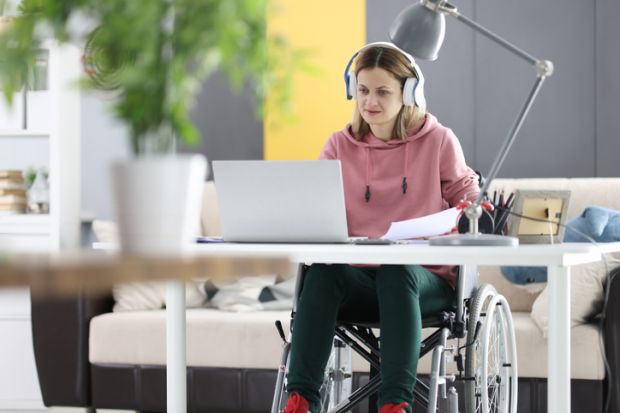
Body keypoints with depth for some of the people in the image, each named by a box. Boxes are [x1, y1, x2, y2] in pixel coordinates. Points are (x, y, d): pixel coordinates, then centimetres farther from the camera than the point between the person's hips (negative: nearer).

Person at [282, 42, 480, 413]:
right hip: (361, 278, 2)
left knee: (397, 271, -39)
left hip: (426, 279, -2)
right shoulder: (341, 146, 12)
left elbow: (467, 197, 13)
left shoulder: (439, 141, 6)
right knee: (322, 272, -33)